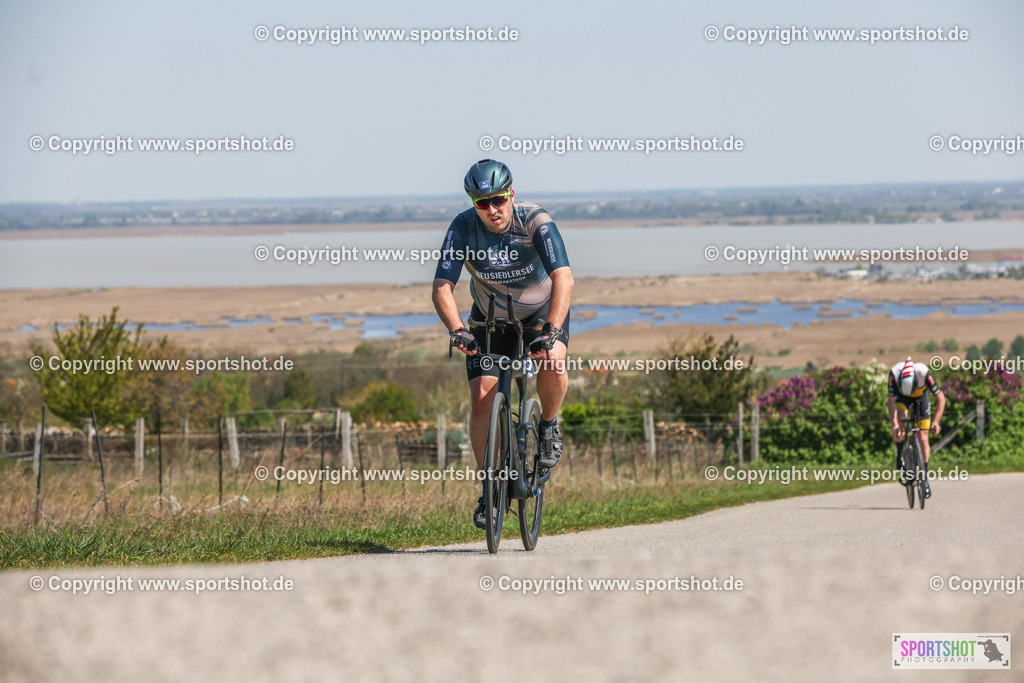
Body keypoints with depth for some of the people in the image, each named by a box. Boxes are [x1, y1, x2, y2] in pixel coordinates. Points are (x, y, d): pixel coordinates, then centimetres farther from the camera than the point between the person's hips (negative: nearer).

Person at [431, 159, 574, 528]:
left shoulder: (536, 222, -28)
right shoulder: (463, 227, -22)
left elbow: (563, 279, -38)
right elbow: (442, 288, -26)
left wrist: (551, 331, -52)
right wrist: (456, 330, -45)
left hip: (542, 311, -2)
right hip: (490, 318, 2)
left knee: (552, 363, -32)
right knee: (482, 397, -12)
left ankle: (549, 425, -1)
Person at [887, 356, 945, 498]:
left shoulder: (924, 373, -39)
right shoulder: (894, 373, -37)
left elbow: (941, 398, -29)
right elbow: (891, 401, -29)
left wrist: (936, 422, -37)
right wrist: (894, 425, -39)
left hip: (921, 398, 0)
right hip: (902, 399, 0)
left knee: (923, 439, -6)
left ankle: (925, 478, 4)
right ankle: (899, 453, -3)